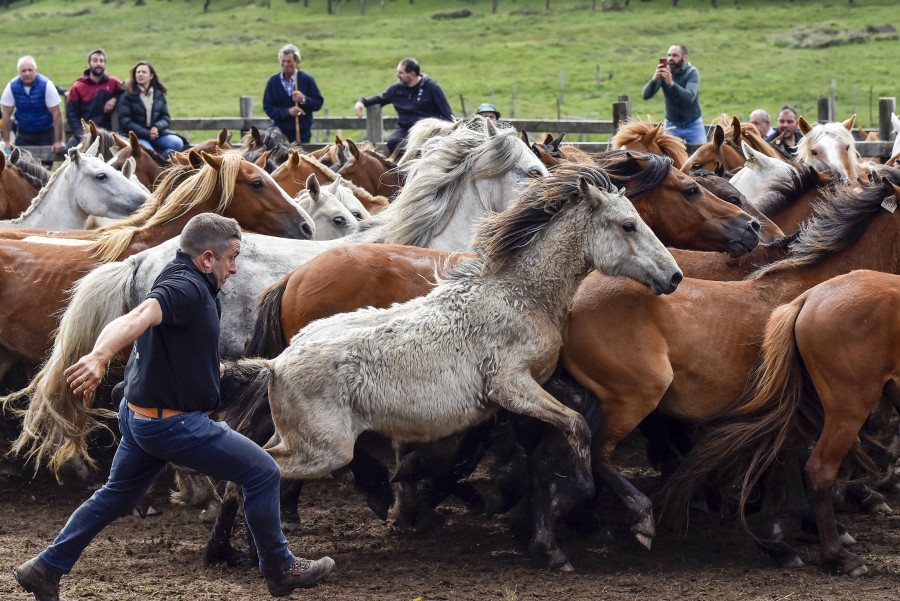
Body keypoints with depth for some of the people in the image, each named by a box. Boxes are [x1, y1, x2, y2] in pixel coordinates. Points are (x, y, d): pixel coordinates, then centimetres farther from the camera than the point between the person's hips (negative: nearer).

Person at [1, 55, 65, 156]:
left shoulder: (46, 85, -17)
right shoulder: (12, 86, -11)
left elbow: (56, 113, -17)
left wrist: (58, 142, -21)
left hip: (46, 133, -2)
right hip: (23, 134, 2)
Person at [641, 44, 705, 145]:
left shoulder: (692, 73, -14)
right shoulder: (664, 71, -8)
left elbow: (689, 97, -33)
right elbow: (646, 95, -18)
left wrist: (671, 83, -48)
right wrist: (654, 80, -38)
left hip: (693, 125, -2)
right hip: (672, 125, 2)